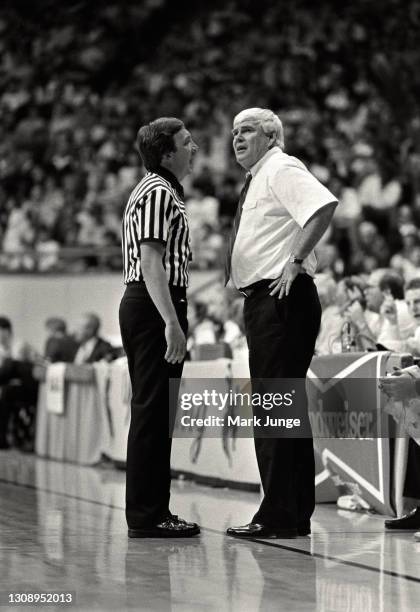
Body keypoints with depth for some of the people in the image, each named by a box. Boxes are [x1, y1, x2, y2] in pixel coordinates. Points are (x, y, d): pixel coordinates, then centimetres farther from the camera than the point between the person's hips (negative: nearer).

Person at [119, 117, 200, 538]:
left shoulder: (159, 191, 22)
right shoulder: (158, 193, -12)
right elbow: (151, 262, -21)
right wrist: (172, 321, -26)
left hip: (143, 308, 11)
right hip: (155, 307, -11)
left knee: (152, 411, 12)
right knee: (153, 411, -10)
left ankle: (150, 511, 16)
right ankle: (146, 516, -9)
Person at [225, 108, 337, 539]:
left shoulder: (282, 170, -9)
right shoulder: (258, 180, 21)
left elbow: (324, 205, -26)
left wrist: (296, 261, -25)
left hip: (282, 297, -11)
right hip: (263, 300, 11)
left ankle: (278, 517, -11)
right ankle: (296, 515, 17)